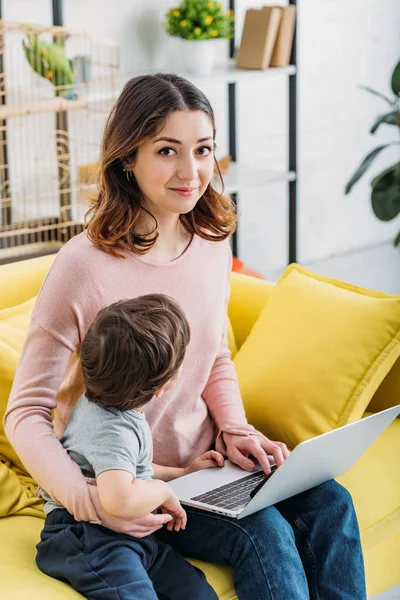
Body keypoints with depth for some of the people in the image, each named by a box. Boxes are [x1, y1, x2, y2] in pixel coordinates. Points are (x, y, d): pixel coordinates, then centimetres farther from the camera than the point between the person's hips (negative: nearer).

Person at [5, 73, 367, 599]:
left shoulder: (212, 243, 0)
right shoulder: (84, 266, -21)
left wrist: (235, 430, -4)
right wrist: (90, 501, -32)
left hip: (203, 459, 6)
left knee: (329, 504, -14)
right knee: (264, 535, -24)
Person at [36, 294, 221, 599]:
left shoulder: (120, 412, 10)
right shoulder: (112, 430, -23)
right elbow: (120, 500, -40)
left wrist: (182, 473, 26)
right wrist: (164, 491, -21)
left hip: (131, 534, 10)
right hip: (85, 537, -10)